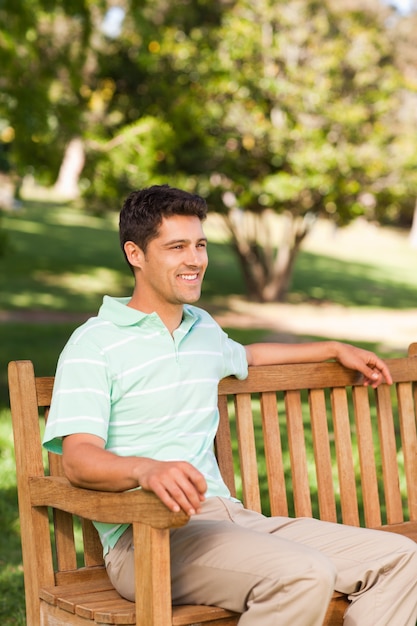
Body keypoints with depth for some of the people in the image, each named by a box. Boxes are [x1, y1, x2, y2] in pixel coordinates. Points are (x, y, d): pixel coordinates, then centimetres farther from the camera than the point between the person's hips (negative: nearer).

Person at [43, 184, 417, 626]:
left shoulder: (203, 328, 22)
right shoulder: (95, 344, -3)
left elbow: (244, 356, 47)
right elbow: (78, 458, -15)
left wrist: (336, 349, 49)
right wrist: (145, 468, -36)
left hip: (228, 517, 8)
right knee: (303, 575, -33)